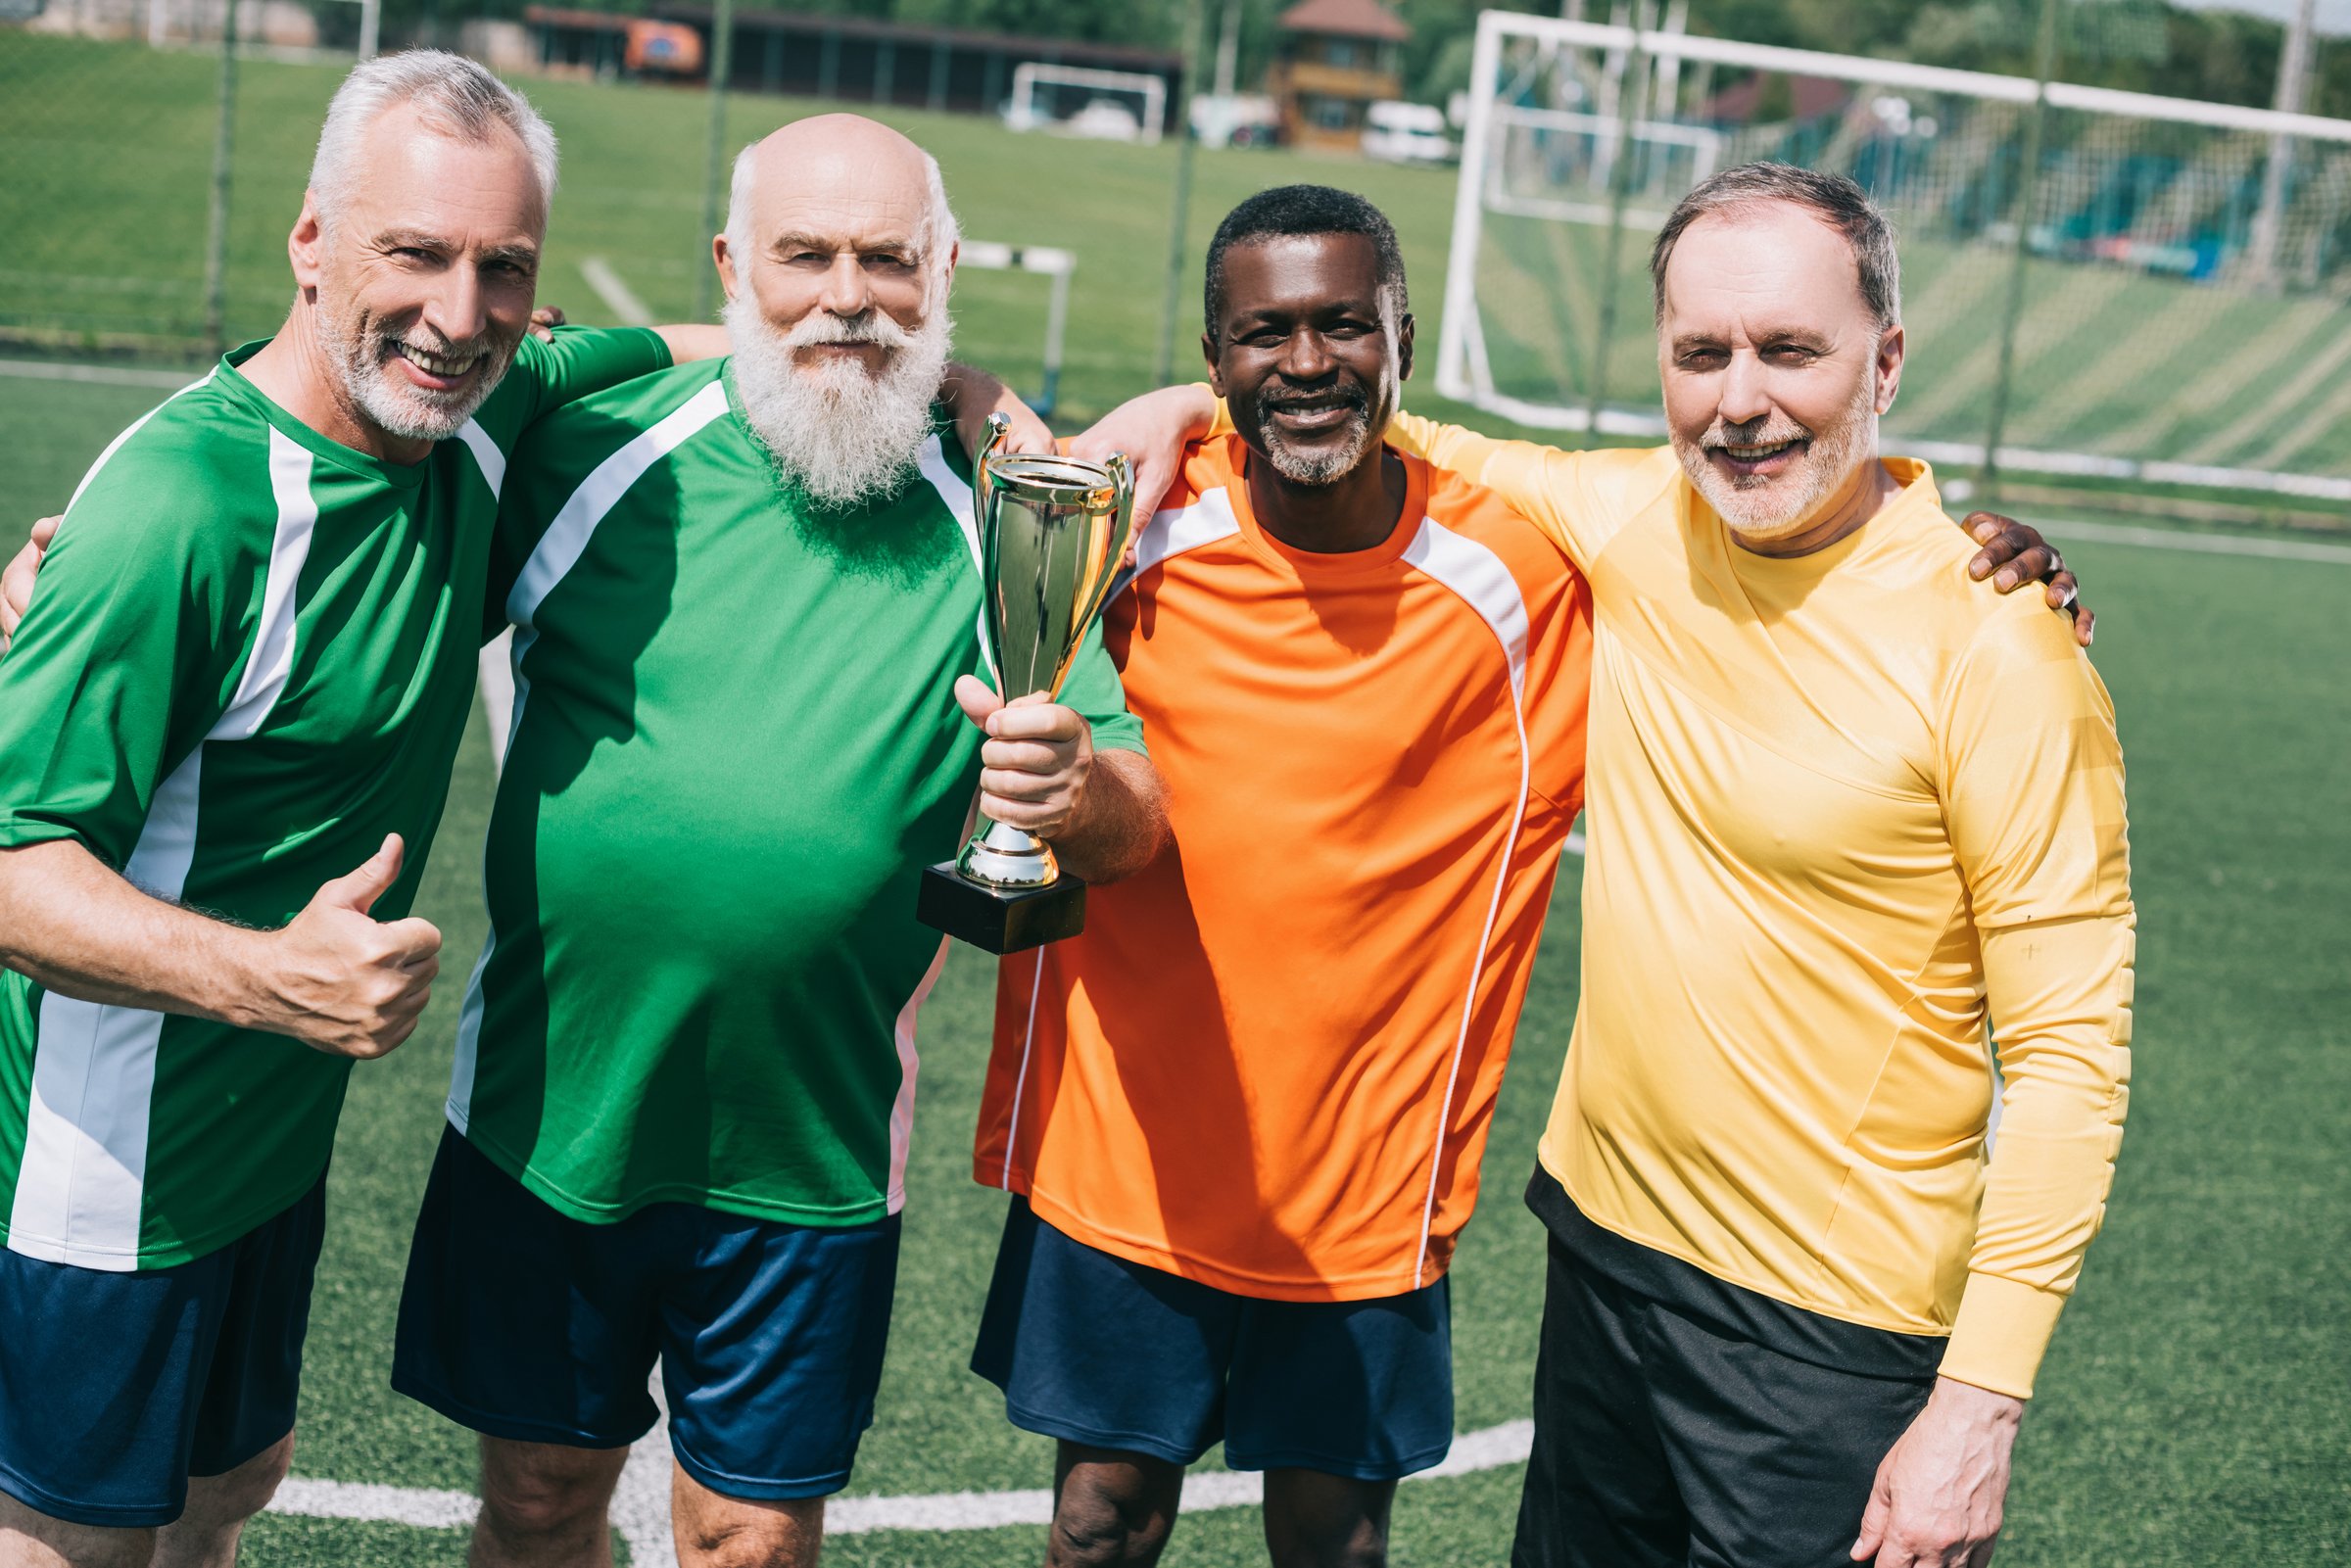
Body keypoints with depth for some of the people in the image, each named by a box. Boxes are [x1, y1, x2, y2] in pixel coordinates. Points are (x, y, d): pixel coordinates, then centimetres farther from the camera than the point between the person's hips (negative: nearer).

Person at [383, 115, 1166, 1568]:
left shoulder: (993, 529, -6)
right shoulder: (596, 450, -5)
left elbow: (1138, 822, -6)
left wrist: (1075, 786, -30)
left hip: (809, 1159, -1)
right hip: (548, 1108, 1)